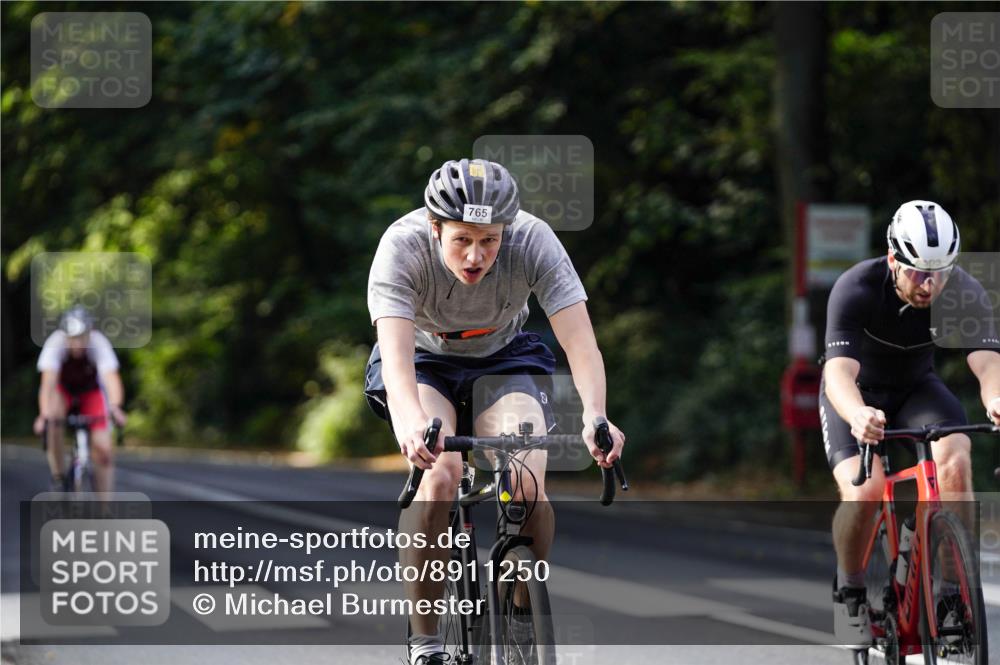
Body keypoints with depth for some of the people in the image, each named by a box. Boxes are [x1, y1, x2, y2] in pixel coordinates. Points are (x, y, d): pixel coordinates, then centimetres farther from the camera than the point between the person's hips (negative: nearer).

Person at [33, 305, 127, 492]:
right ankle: (58, 476, -20)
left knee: (103, 449, -12)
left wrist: (115, 407, -66)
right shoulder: (55, 344, -33)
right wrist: (44, 414, -61)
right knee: (53, 418, -35)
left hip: (90, 389, 1)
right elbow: (48, 381, -45)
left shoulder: (99, 344, -33)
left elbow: (111, 378, -46)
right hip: (62, 387, -1)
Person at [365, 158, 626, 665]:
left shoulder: (533, 241, -28)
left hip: (504, 361, 1)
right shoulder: (403, 247, -31)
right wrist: (412, 423, -62)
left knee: (527, 485, -24)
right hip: (425, 363, -1)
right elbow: (395, 353, -42)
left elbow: (580, 340, -34)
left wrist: (594, 416, -52)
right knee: (438, 478, -29)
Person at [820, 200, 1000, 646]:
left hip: (916, 390, 2)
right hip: (857, 393, -2)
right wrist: (857, 415, -65)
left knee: (955, 460, -29)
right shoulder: (856, 289, -32)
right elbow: (839, 371, -42)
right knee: (863, 492, -27)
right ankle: (849, 588, 0)